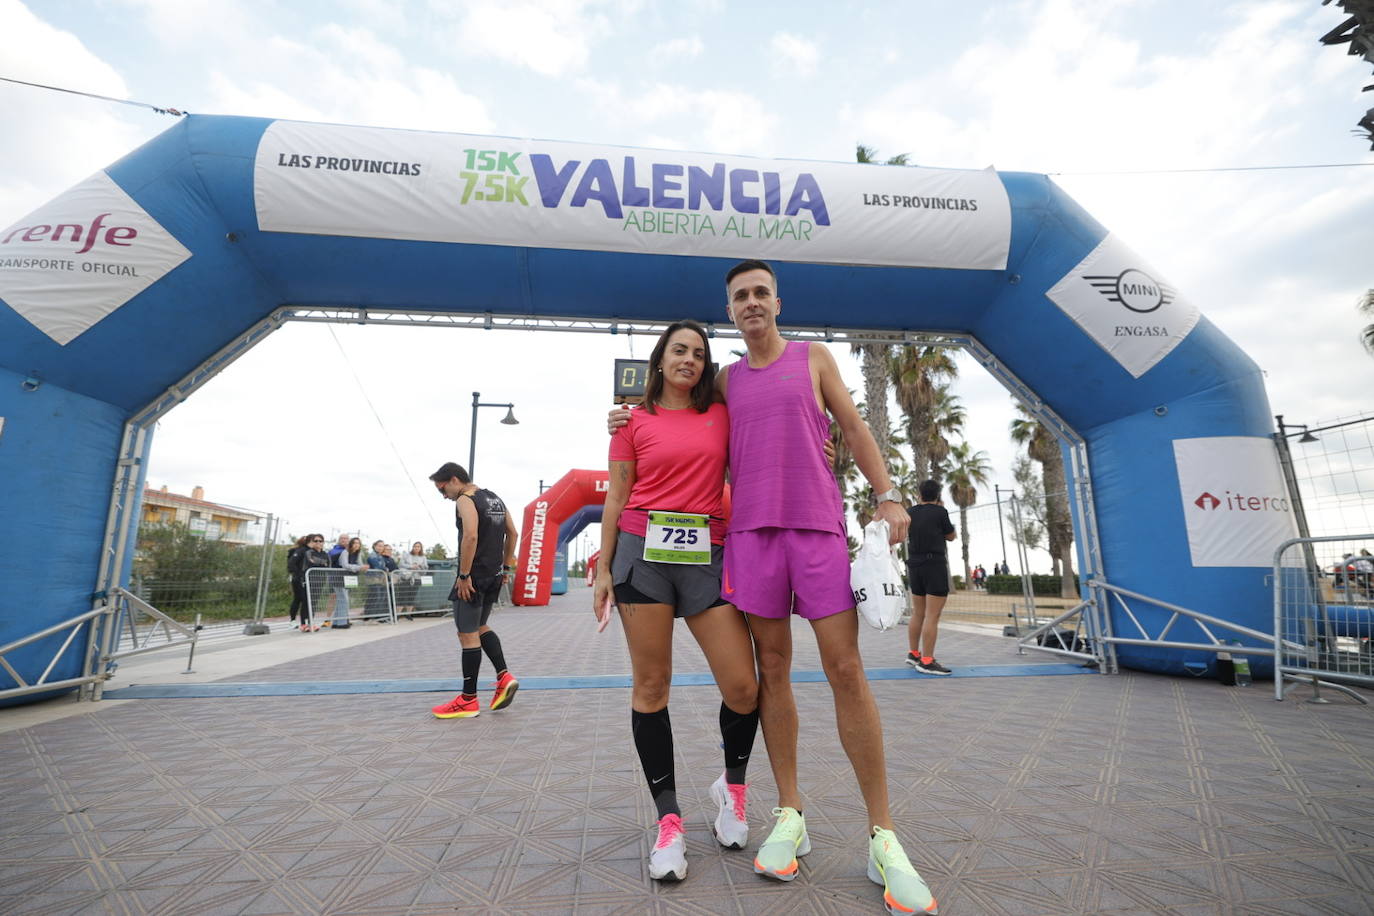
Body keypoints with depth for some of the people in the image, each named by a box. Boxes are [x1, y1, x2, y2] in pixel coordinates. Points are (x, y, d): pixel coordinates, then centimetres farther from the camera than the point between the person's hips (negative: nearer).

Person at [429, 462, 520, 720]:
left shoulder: (465, 500, -11)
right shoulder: (494, 498, 15)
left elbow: (470, 536, -25)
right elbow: (513, 534, 18)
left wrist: (464, 575, -21)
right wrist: (505, 566, 19)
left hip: (474, 576, -9)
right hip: (494, 575, 9)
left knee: (467, 634, 1)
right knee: (480, 627, 22)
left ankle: (468, 700, 10)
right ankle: (504, 676, 11)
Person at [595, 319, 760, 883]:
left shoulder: (721, 415, 12)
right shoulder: (634, 421, 8)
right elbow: (616, 497, 7)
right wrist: (603, 569, 3)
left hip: (707, 554, 2)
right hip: (644, 551, -1)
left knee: (743, 688, -3)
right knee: (651, 686, 3)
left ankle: (732, 786, 28)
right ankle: (668, 820, 20)